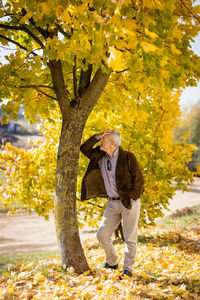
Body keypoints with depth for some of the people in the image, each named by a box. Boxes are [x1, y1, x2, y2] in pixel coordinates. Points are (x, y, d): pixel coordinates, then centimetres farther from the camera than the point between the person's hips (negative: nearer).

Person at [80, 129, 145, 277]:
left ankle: (128, 268, 14)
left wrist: (131, 198, -11)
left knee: (130, 237, 1)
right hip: (113, 203, 6)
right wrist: (97, 136, -5)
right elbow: (84, 149, 7)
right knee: (102, 234, 4)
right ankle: (112, 262, 25)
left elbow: (139, 179, -8)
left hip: (129, 202, -6)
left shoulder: (128, 157, -11)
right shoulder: (100, 156, 5)